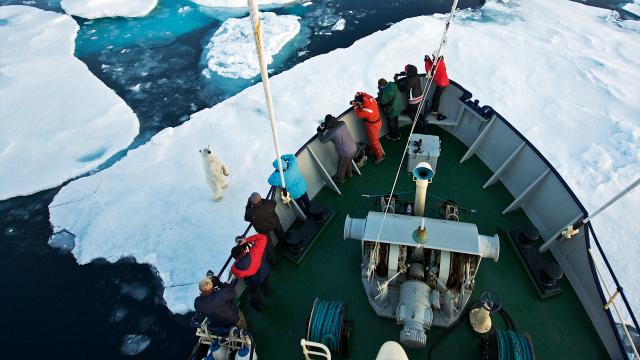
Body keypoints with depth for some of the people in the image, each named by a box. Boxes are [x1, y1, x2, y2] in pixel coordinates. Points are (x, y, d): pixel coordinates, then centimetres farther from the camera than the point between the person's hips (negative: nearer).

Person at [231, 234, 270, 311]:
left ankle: (259, 306, 64)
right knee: (265, 284, 40)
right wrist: (247, 240, -35)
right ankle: (266, 291, 73)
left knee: (256, 295, 35)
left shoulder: (236, 269, -41)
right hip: (265, 273, 2)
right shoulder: (254, 252, -45)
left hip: (254, 283, -1)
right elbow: (263, 238, -34)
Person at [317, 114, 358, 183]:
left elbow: (322, 140, -10)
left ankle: (340, 178, 48)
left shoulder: (331, 132, -26)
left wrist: (320, 132, 6)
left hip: (345, 153, -6)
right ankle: (349, 174, 60)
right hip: (354, 148, 7)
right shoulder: (342, 123, -8)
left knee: (341, 167, 23)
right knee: (349, 162, 34)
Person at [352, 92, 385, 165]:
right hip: (376, 120, 9)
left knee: (374, 141, 10)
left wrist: (355, 106, -8)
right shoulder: (371, 98, -18)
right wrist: (359, 94, -11)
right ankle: (372, 151, 49)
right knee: (371, 138, 27)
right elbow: (365, 94, 6)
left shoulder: (366, 110, -39)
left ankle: (380, 156, 27)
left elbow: (359, 114, -18)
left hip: (373, 125, -9)